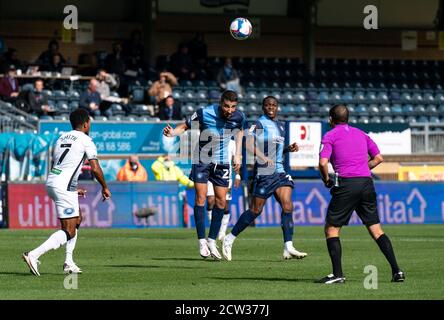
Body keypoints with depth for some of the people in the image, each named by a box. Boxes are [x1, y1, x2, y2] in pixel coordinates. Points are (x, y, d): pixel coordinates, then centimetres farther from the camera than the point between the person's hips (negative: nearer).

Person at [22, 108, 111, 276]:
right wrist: (105, 188, 9)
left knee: (77, 220, 24)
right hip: (63, 186, -9)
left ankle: (69, 262, 17)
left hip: (51, 181, 9)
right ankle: (33, 255, -22)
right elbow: (95, 169, -7)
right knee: (69, 232, -9)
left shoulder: (62, 138, 20)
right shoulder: (86, 141, -2)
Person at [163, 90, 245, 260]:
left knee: (221, 201, 0)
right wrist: (172, 132, -32)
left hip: (222, 162, 3)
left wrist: (238, 155, 8)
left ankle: (212, 241, 11)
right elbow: (185, 126, -11)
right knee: (200, 197, -11)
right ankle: (202, 241, -5)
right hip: (202, 160, -3)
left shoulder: (238, 117, -12)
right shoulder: (204, 113, -22)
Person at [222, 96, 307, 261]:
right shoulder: (259, 124, -7)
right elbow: (249, 144, -20)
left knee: (287, 205, -8)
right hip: (264, 172, -7)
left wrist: (289, 149, 10)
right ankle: (229, 240, 12)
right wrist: (263, 158, -29)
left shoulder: (279, 125, 18)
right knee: (256, 210, -3)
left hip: (279, 171, 7)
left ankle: (288, 248, -12)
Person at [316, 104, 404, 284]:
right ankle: (396, 271, 1)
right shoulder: (361, 134, 19)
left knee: (331, 229, 4)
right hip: (366, 183, 5)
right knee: (376, 229, 9)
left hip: (346, 185, -5)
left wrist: (327, 180, 5)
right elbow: (378, 158, 16)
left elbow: (323, 163, -11)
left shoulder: (330, 135, 2)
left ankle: (338, 274, -6)